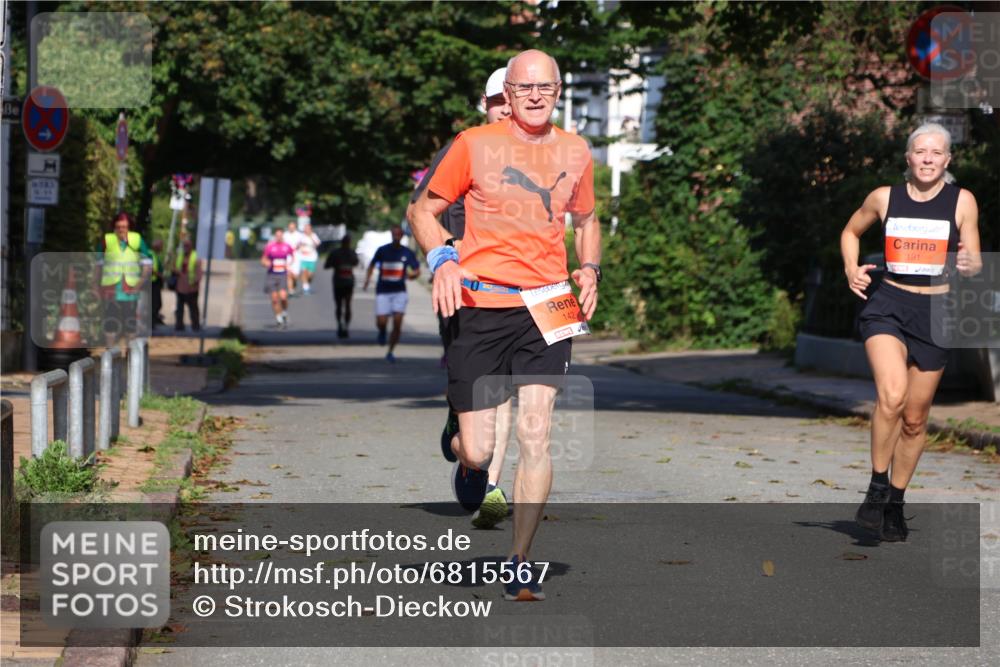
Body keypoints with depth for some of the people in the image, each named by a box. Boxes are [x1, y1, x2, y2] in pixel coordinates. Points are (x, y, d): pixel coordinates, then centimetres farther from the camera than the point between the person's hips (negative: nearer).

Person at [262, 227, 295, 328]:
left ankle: (285, 314, 11)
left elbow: (292, 256, 21)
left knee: (283, 296, -17)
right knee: (274, 298, -1)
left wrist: (288, 263, 3)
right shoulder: (269, 246, -3)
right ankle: (279, 320, 13)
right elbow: (263, 259, 6)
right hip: (272, 275, 0)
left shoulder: (287, 246, 2)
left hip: (282, 275, 0)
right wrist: (266, 263, -17)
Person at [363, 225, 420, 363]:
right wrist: (367, 280, 2)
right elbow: (372, 265, 14)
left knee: (398, 323, -8)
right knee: (381, 322, -10)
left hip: (399, 292, 0)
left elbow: (417, 271, 2)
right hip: (383, 291, 0)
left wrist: (412, 274, -20)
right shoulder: (382, 250, -1)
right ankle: (382, 331, 28)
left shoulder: (407, 253, -1)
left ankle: (390, 352, 7)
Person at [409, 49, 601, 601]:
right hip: (479, 307, -2)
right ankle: (468, 462, 36)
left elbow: (585, 220, 27)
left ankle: (520, 564, 3)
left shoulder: (575, 151, 11)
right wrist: (442, 259, -10)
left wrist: (589, 269, 9)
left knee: (535, 436, -9)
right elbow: (423, 210, 8)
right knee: (478, 450, -3)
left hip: (545, 307, 2)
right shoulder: (474, 144, 1)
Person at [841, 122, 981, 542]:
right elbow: (851, 231, 22)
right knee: (892, 394, -26)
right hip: (888, 306, -1)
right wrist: (851, 269, 4)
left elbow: (975, 262, 3)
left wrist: (968, 265, -21)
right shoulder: (884, 197, 4)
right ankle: (877, 487, -10)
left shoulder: (962, 201, 1)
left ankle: (895, 503, 25)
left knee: (915, 419, 8)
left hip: (936, 312, 1)